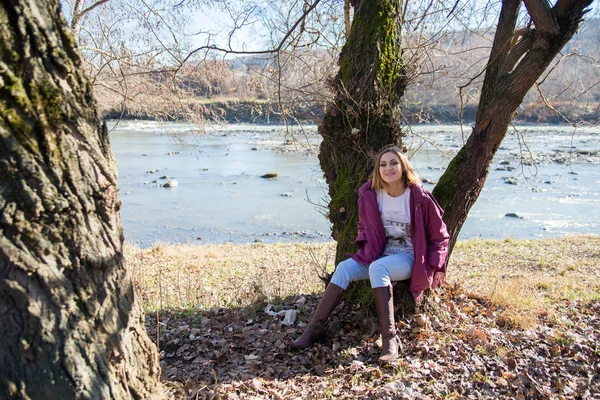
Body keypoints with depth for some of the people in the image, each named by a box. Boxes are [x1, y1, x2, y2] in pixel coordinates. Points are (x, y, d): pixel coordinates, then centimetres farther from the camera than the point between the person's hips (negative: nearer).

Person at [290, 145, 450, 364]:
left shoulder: (420, 199, -15)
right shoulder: (370, 194, -3)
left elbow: (439, 237, -3)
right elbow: (364, 227, 16)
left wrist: (432, 267, -9)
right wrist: (364, 249, 1)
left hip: (408, 258, -4)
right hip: (380, 255, 5)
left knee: (377, 268, -36)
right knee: (344, 268, -20)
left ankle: (390, 337, -34)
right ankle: (315, 328, -18)